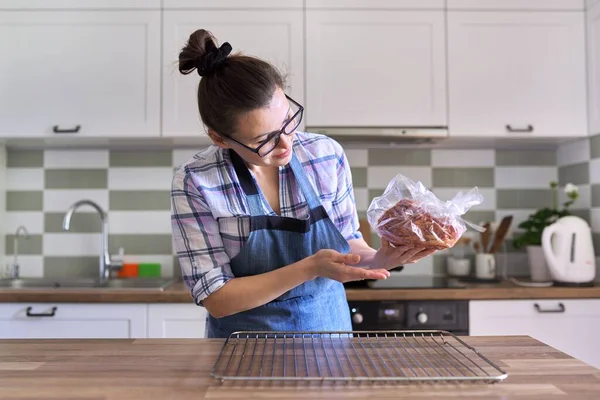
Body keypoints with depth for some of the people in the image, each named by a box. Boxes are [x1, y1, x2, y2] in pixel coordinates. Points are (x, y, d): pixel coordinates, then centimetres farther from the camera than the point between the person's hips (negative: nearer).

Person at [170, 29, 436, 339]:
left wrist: (380, 259, -14)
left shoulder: (327, 154, -5)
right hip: (247, 346, -2)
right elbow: (217, 300, -13)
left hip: (331, 330, 3)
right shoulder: (195, 183, -14)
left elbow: (350, 244, 6)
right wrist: (310, 268, -22)